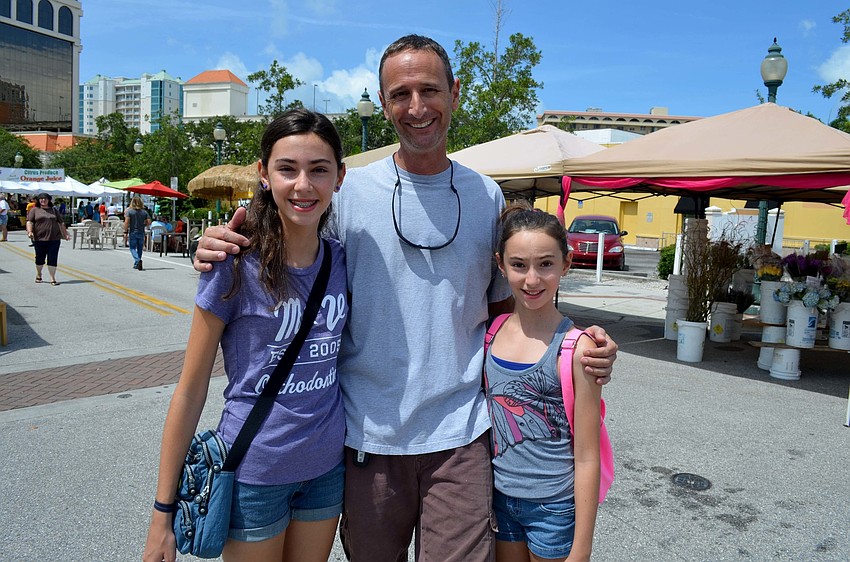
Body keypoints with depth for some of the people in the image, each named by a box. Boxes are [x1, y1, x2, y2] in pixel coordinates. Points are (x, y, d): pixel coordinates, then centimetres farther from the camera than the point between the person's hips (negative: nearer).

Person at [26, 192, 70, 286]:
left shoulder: (54, 210, 14)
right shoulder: (34, 210, 7)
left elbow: (61, 223, 16)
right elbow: (29, 222, -1)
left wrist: (65, 234, 12)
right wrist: (30, 231, -17)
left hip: (54, 239, 1)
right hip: (39, 239, -1)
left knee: (53, 259, -3)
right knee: (40, 258, 11)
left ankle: (52, 279, -1)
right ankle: (38, 275, 33)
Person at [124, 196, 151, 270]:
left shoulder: (129, 211, -6)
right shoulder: (144, 212, 2)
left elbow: (126, 222, -12)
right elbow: (149, 222, -1)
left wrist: (125, 232, -7)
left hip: (132, 232, -3)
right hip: (141, 233, 3)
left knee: (132, 248, 2)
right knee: (139, 248, 13)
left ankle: (138, 260, -23)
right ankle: (136, 264, 22)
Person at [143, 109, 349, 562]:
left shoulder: (341, 259, -4)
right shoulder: (237, 266, -16)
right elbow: (191, 390, -11)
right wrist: (163, 512, -8)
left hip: (327, 467, 4)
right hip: (255, 472, -4)